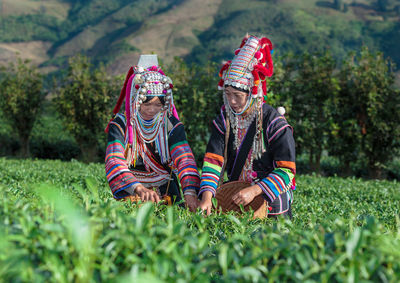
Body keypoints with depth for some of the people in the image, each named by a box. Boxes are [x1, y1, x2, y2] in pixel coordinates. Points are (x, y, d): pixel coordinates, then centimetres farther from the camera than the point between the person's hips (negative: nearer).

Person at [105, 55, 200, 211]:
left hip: (167, 193, 2)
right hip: (129, 193, -1)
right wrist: (139, 188, -40)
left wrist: (190, 192, -35)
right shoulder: (120, 125, -6)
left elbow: (184, 160, -14)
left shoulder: (172, 125, 0)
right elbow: (114, 162, -21)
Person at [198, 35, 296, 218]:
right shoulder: (224, 120, 3)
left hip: (271, 198, -4)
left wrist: (254, 190, -24)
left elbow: (287, 170, -12)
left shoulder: (274, 122, -10)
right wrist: (207, 195, -23)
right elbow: (213, 160, -6)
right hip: (235, 195, 4)